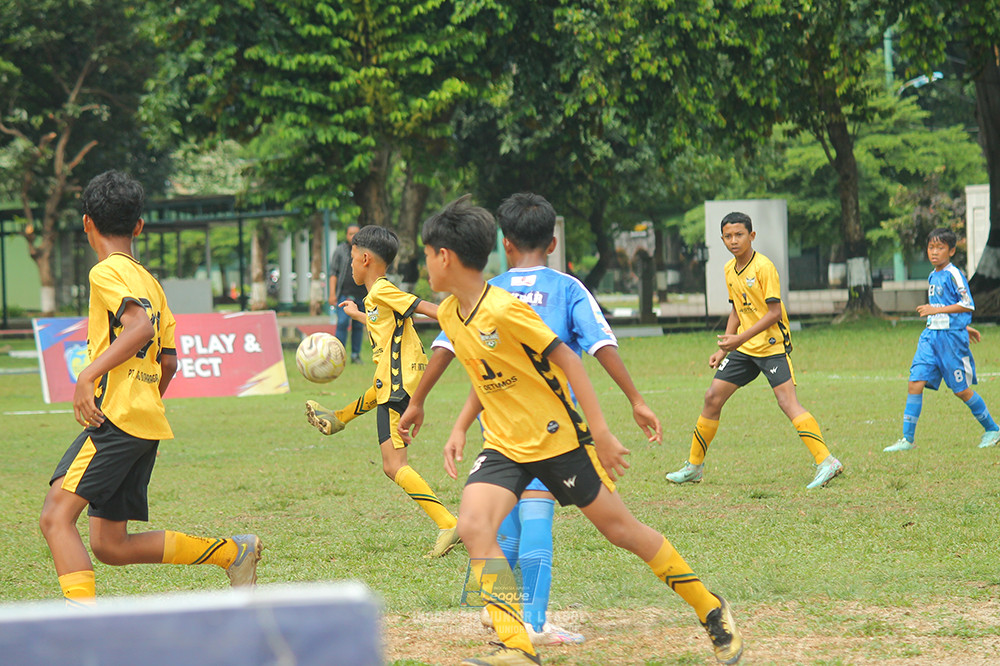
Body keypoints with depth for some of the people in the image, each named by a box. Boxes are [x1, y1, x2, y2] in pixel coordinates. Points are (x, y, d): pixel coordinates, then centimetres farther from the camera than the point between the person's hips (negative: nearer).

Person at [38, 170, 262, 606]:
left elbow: (141, 327, -22)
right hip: (147, 423, 9)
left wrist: (89, 375, -24)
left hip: (115, 418, -9)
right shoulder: (148, 281, 22)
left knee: (56, 516, -19)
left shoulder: (108, 272, -5)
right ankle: (233, 551, 16)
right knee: (110, 546, 13)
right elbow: (168, 361, 24)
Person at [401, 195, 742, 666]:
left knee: (621, 530, 4)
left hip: (557, 437, -6)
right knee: (472, 526, -19)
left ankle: (711, 610, 23)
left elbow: (565, 359, -18)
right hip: (504, 445, 6)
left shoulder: (504, 310, -22)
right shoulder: (450, 314, 3)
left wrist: (600, 431, -20)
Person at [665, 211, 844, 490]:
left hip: (772, 345, -8)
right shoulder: (730, 269, 10)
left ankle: (826, 461, -24)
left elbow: (775, 313, -18)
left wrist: (740, 338, -21)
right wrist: (724, 349, 14)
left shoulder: (763, 267, -14)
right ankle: (694, 467, 18)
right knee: (713, 397, 6)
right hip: (744, 349, 8)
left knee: (787, 401, -20)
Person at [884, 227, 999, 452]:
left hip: (951, 338, -7)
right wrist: (964, 327, 27)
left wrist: (936, 310, -20)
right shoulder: (933, 277, 15)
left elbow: (967, 305, -16)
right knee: (915, 382, -6)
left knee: (961, 389, 1)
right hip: (931, 336, 7)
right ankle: (907, 439, -4)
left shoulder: (953, 275, -10)